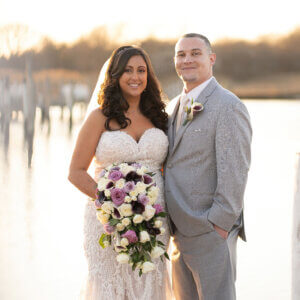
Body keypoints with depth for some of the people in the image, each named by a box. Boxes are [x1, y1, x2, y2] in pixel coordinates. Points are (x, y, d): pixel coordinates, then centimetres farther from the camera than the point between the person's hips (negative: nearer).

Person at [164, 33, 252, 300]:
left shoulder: (229, 107, -11)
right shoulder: (175, 107, 15)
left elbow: (235, 172, -16)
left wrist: (219, 225, -17)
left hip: (211, 233, -8)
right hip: (179, 232, 8)